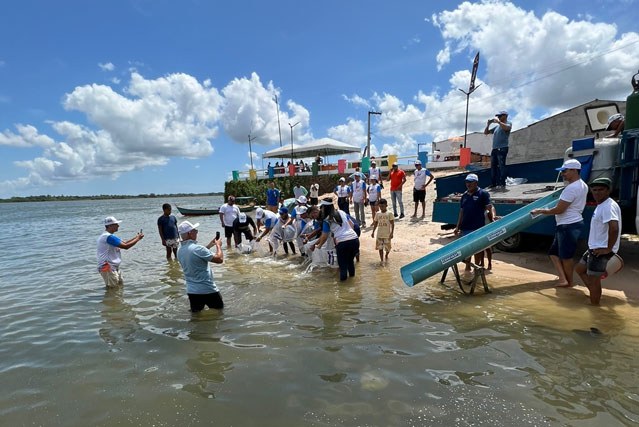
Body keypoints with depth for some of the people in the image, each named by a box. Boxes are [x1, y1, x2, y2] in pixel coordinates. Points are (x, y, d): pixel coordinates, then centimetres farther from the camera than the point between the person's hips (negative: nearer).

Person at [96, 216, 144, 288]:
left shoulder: (110, 236, 13)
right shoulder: (108, 237, -22)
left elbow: (124, 242, 15)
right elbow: (125, 246, -24)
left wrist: (136, 237, 2)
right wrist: (138, 238, -13)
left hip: (114, 267, 11)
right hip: (107, 268, -11)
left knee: (121, 285, 20)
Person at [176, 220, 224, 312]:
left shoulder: (180, 251, 3)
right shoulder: (197, 248, -24)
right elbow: (219, 259, -20)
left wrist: (209, 246, 17)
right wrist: (218, 245, -3)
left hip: (192, 291, 7)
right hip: (207, 290, -7)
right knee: (219, 311, 14)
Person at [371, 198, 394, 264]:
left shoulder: (389, 214, -8)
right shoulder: (378, 214, 2)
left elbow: (392, 224, -7)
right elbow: (375, 224, 10)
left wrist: (391, 233, -14)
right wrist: (373, 232, 5)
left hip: (387, 235, -3)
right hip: (379, 234, 3)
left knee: (387, 248, 7)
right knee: (380, 247, 6)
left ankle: (386, 256, 37)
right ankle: (381, 260, 20)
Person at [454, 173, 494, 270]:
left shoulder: (483, 193, -4)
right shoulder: (464, 196, 13)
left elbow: (489, 208, -7)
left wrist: (491, 221, -14)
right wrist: (458, 227, 12)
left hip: (478, 227, -5)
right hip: (465, 227, 6)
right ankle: (467, 267, 25)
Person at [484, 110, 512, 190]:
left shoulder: (508, 123, 5)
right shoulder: (497, 127, 23)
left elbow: (507, 128, -20)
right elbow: (485, 132, 25)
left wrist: (498, 122, -12)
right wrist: (488, 124, 11)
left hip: (502, 148, -7)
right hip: (494, 149, 7)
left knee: (501, 166, -12)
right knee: (493, 167, 5)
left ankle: (502, 184, -14)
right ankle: (493, 184, 8)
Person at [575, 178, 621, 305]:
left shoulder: (608, 206, -21)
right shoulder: (600, 205, 11)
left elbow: (614, 228, -34)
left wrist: (609, 248, -26)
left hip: (602, 251, -10)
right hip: (595, 248, 10)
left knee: (593, 279, -2)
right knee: (579, 269, 21)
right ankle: (595, 294, 29)